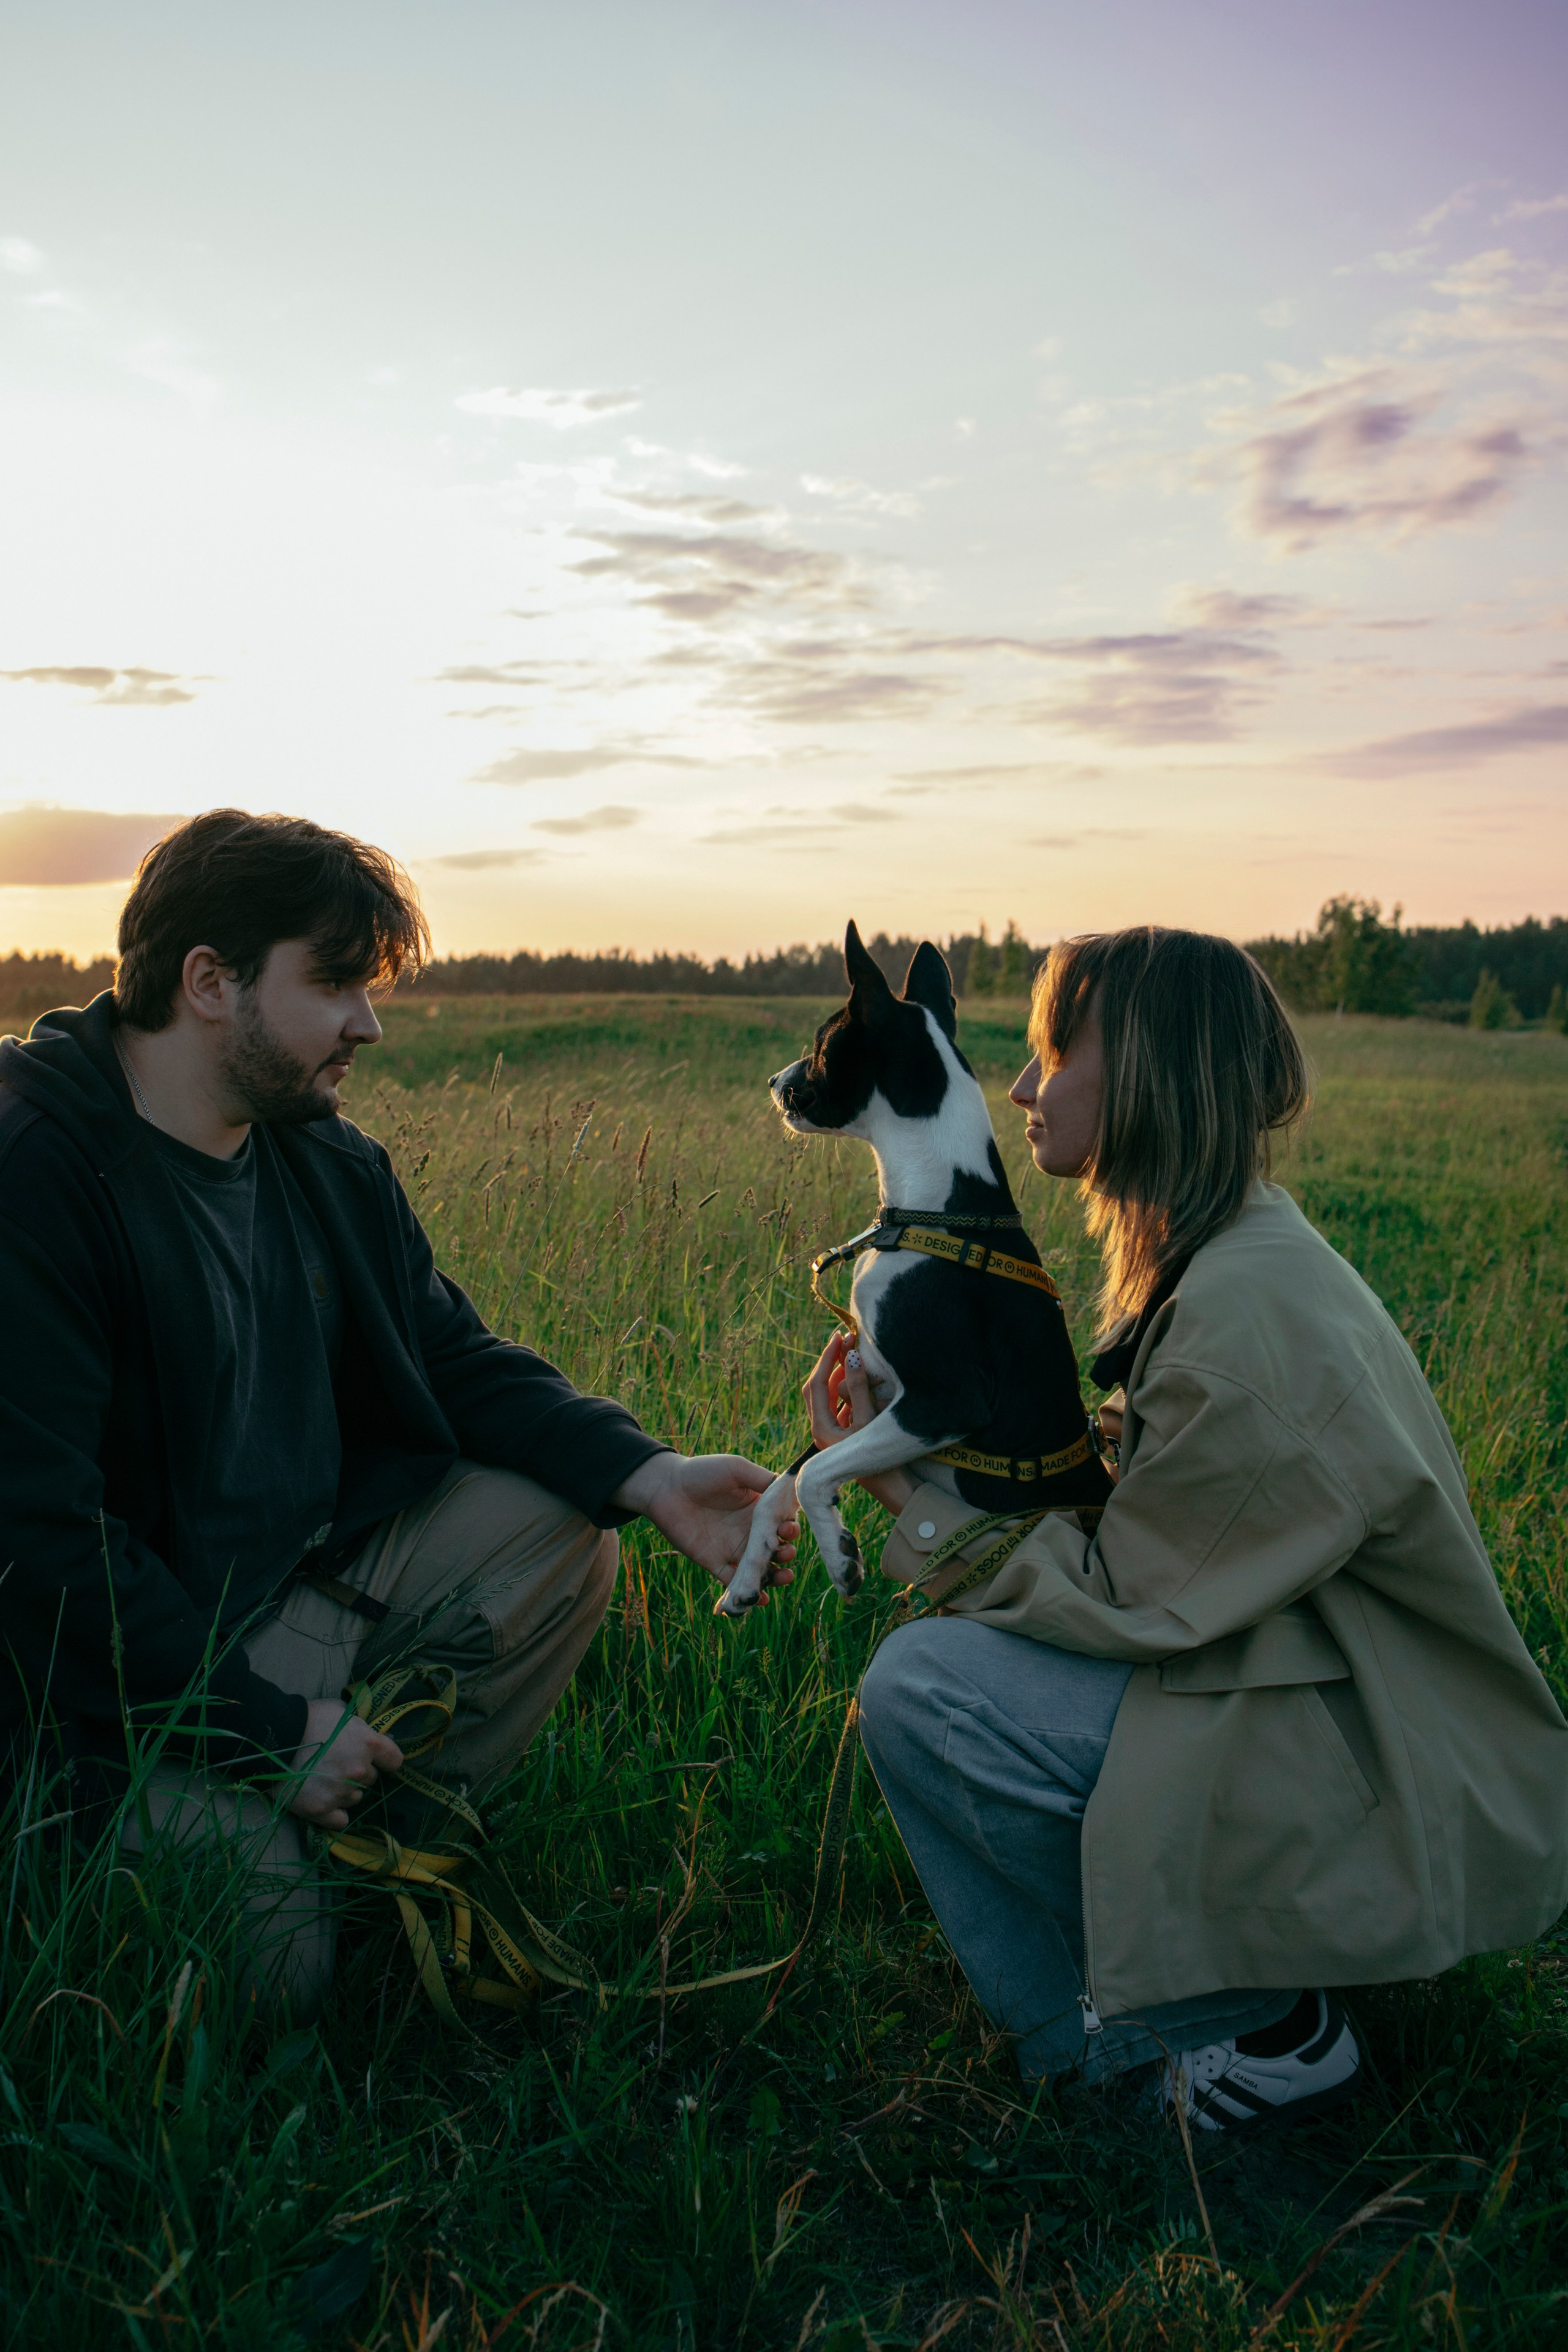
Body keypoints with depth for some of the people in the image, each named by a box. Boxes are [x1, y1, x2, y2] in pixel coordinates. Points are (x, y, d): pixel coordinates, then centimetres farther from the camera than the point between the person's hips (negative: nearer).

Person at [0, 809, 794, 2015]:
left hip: (321, 1565, 7)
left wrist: (651, 1478, -11)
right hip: (142, 1667, -7)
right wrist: (266, 1728, -21)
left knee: (562, 1528, -6)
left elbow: (459, 1360, 6)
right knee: (267, 1971, -19)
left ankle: (396, 1845, 2)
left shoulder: (331, 1161, 4)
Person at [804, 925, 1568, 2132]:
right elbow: (1154, 1514, 8)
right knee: (961, 1636, 8)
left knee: (921, 1688, -19)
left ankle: (1258, 2025, -1)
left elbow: (1125, 1603, -19)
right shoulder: (1220, 1251, 5)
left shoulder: (1244, 1316, -26)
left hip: (1391, 1799, -10)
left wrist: (909, 1493, -10)